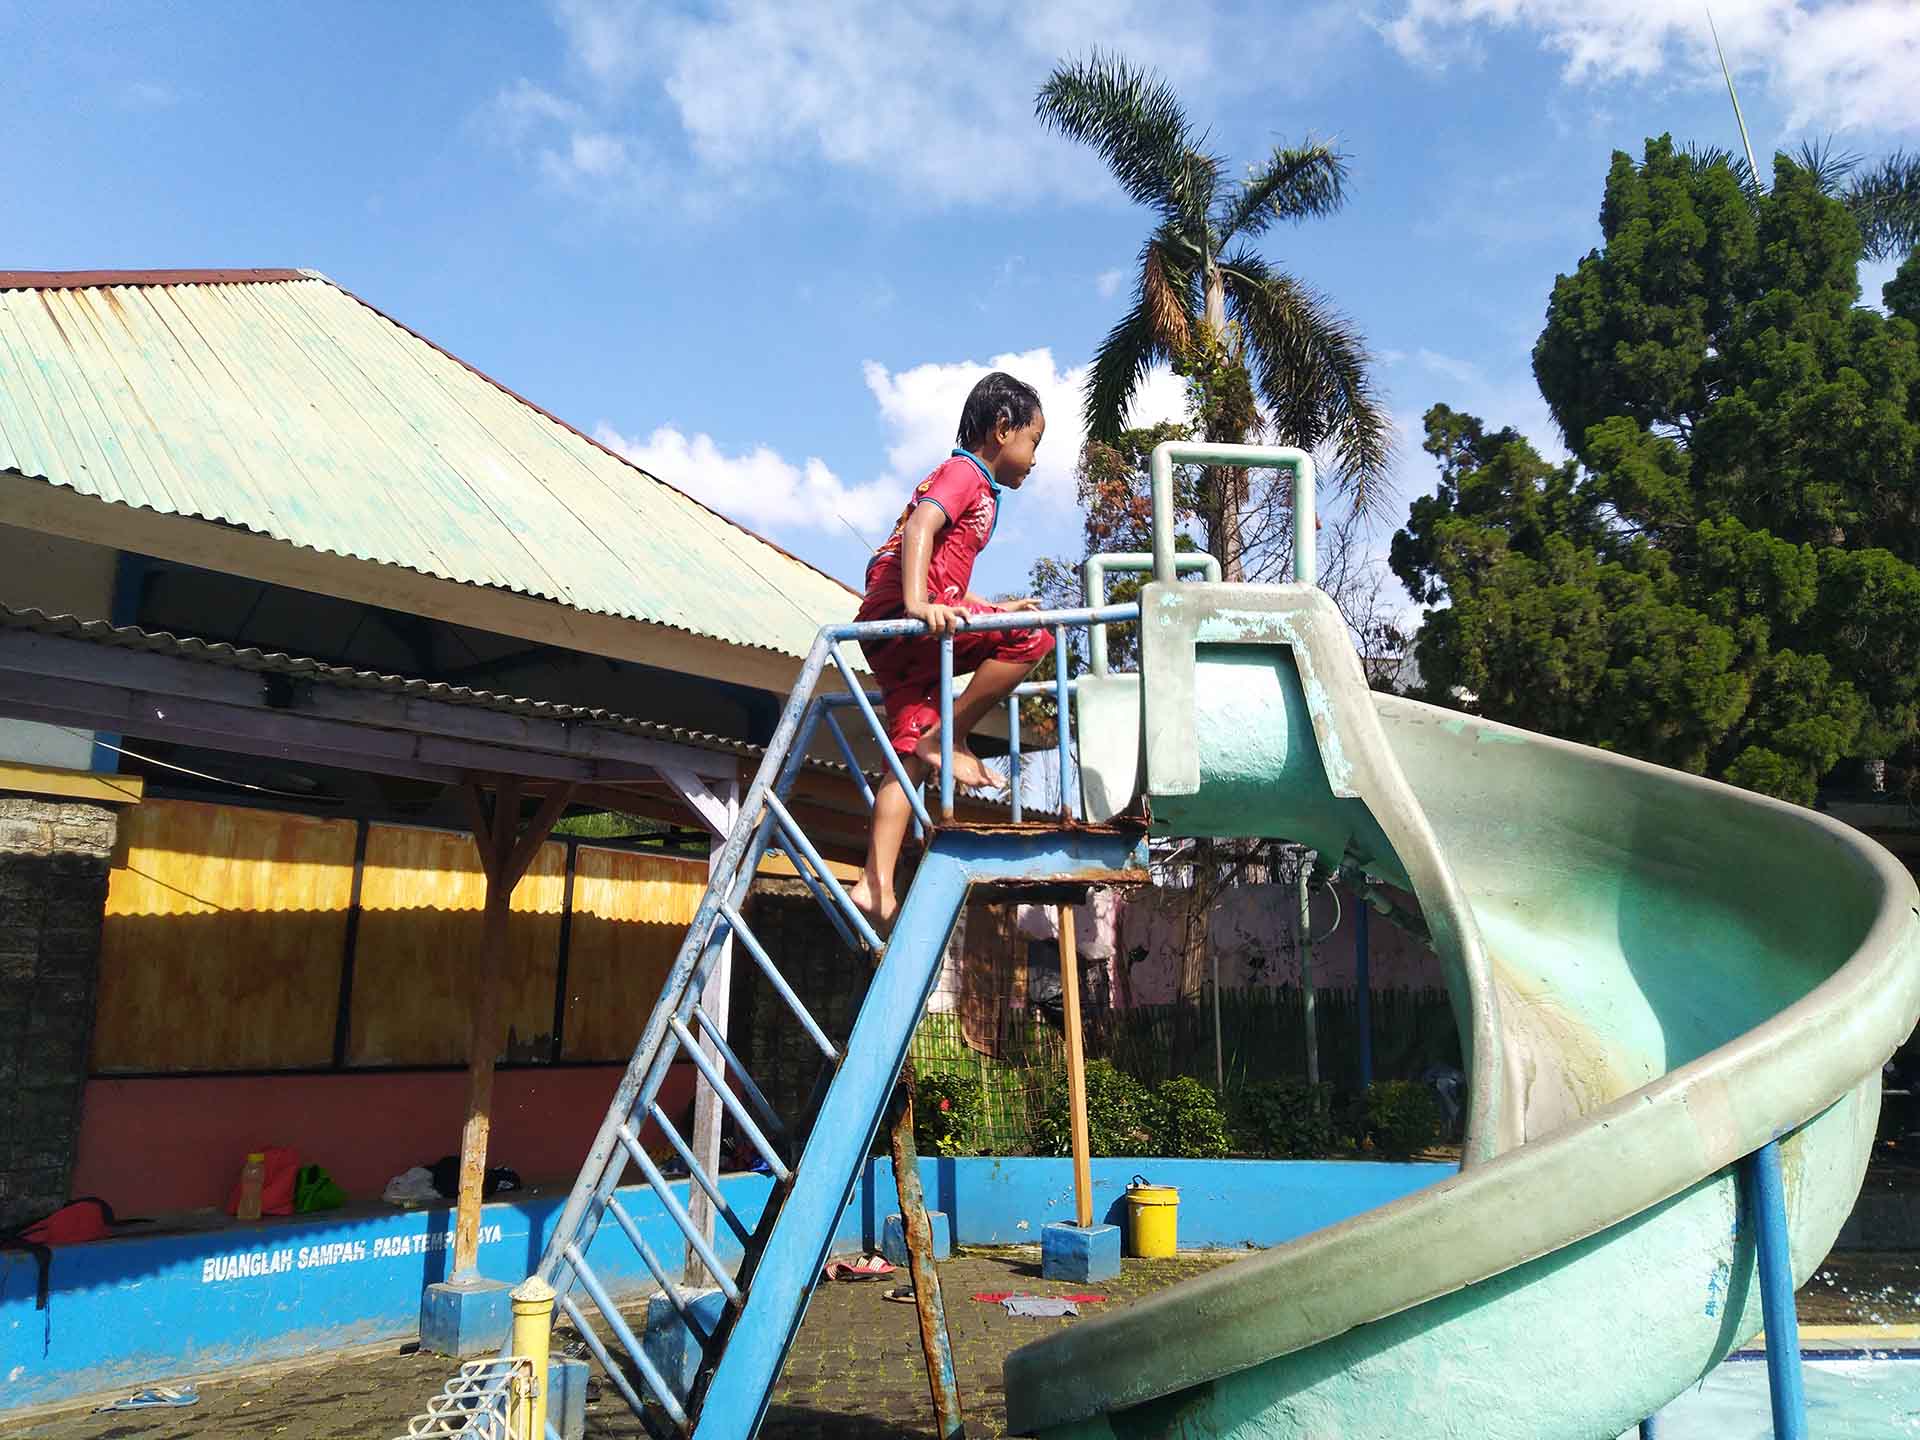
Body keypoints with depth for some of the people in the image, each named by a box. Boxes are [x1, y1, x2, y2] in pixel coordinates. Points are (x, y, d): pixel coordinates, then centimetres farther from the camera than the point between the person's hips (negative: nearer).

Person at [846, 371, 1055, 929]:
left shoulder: (974, 485, 30)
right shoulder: (966, 472, 0)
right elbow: (920, 526, -19)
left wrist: (995, 609, 35)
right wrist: (917, 603, -33)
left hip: (890, 632, 10)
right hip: (900, 613, -10)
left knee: (909, 758, 3)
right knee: (1032, 637, -19)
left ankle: (875, 886, -3)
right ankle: (947, 738, -12)